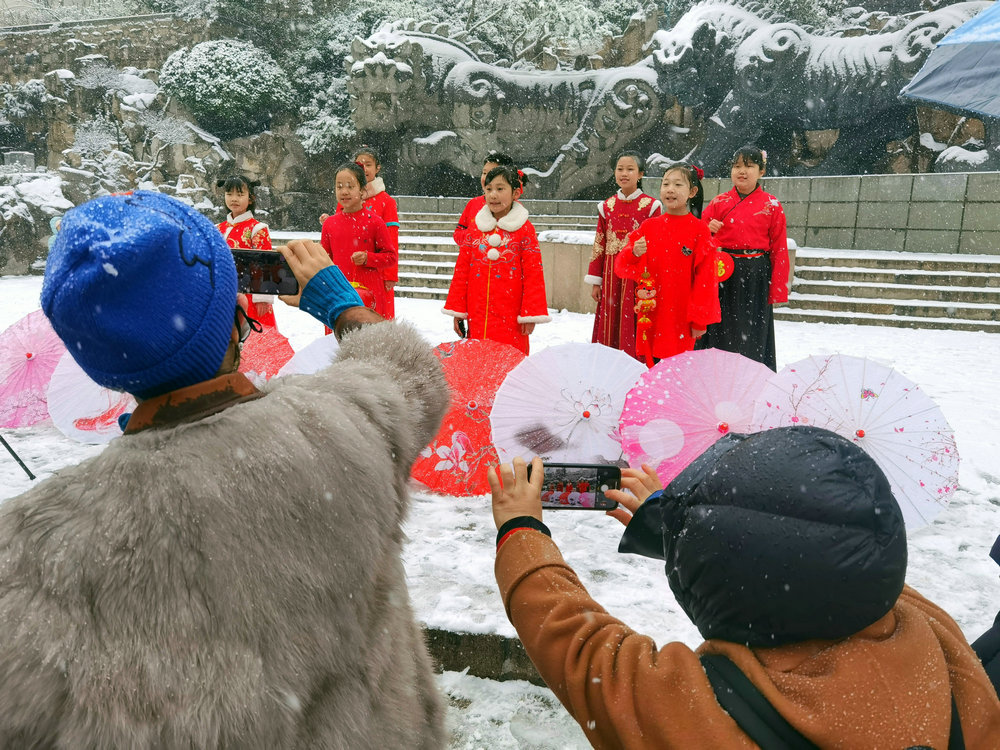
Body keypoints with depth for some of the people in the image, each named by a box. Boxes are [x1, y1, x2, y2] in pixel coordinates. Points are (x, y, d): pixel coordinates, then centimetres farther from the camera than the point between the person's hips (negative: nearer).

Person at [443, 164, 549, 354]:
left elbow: (533, 275, -1)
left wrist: (530, 315, -5)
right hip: (477, 320, 3)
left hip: (510, 320, -3)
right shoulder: (474, 231, 9)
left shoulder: (524, 230, 0)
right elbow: (461, 273, 12)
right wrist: (456, 310, 9)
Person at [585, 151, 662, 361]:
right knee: (610, 325, 6)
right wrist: (595, 281, 9)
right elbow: (599, 245, 11)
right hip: (612, 275, 4)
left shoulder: (650, 205, 0)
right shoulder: (607, 206, 10)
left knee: (633, 326, -4)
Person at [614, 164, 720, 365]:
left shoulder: (699, 229, -2)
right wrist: (634, 254, -15)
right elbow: (621, 266, 6)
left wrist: (700, 318, -3)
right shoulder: (648, 226, 7)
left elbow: (705, 277, -2)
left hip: (681, 316, -3)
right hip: (651, 315, 3)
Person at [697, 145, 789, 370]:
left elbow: (779, 248, 0)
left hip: (755, 276, -1)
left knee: (752, 333, 4)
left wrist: (777, 289, -3)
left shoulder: (772, 206, 1)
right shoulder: (719, 203, 6)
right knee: (721, 330, 6)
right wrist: (708, 231, -12)